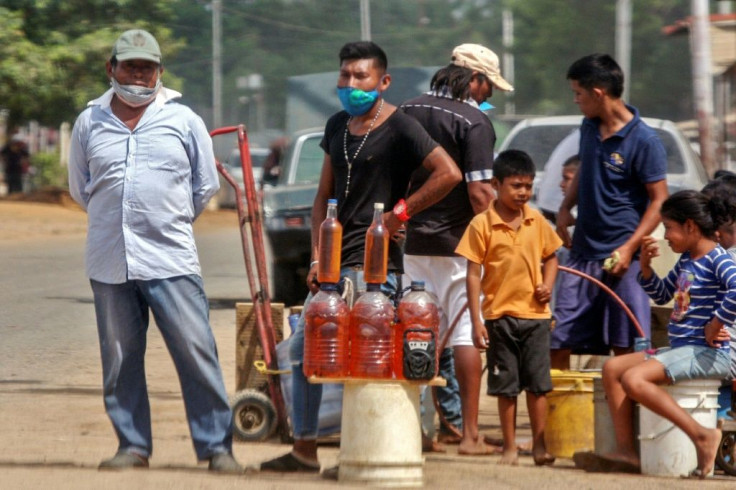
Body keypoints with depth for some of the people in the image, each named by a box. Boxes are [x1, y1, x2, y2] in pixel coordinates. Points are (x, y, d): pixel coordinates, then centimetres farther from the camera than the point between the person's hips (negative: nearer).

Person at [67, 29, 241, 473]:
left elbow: (206, 185, 14)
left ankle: (217, 445, -3)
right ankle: (133, 445, 13)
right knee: (120, 359, 5)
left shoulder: (184, 120, 6)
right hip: (109, 264, 2)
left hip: (171, 261, -2)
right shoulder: (89, 123, 9)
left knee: (197, 353, -7)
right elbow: (80, 188, 20)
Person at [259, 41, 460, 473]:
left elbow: (450, 174, -20)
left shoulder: (399, 128, -9)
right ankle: (304, 449, 22)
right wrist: (316, 258, 8)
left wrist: (400, 212, -15)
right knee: (303, 349, 13)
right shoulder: (338, 126, 15)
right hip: (334, 261, 9)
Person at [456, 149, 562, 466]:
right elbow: (474, 274, -6)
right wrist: (476, 321, -10)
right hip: (500, 315, -2)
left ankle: (539, 445, 11)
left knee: (537, 382, 4)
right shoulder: (483, 224, -6)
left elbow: (551, 256, 19)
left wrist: (548, 284, -2)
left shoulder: (537, 221, 4)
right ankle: (509, 447, 13)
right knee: (506, 385, 5)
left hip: (535, 313, 2)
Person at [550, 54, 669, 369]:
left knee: (625, 347, -3)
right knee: (558, 339, 5)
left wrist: (629, 248, -19)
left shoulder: (644, 141, -12)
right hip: (583, 253, 7)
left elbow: (659, 199, -11)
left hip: (621, 259, -7)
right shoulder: (589, 128, 9)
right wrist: (565, 209, 9)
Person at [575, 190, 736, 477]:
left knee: (633, 379, -25)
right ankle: (626, 453, -6)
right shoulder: (686, 260, 16)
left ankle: (701, 435, -22)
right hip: (679, 347, 10)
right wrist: (645, 265, 13)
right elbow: (661, 295, 29)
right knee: (612, 368, 2)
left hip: (707, 353, -10)